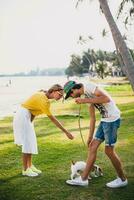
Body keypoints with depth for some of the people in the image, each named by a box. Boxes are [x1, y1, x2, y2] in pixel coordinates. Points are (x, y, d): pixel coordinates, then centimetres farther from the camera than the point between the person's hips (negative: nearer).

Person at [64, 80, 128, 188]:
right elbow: (92, 118, 19)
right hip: (105, 120, 9)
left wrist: (85, 101, -22)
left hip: (112, 119, -9)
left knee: (109, 150, 0)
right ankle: (83, 179, 16)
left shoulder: (89, 86, -12)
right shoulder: (87, 95, 16)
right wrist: (90, 136, 21)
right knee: (93, 146, 9)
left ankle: (122, 179, 19)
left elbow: (107, 99, -25)